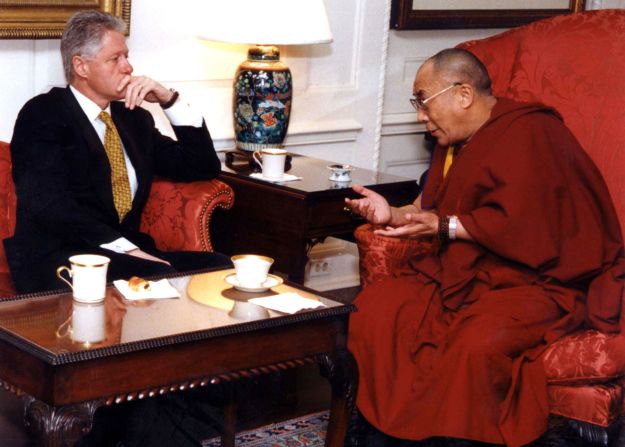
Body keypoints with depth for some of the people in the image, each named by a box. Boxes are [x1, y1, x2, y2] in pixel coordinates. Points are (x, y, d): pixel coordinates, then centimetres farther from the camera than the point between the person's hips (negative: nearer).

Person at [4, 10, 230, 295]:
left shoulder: (134, 117, 18)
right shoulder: (42, 114, -2)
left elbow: (203, 167, 17)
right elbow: (50, 204, -16)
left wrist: (169, 100, 6)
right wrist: (127, 248, -25)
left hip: (128, 257, 7)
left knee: (217, 268, -20)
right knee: (159, 279, -34)